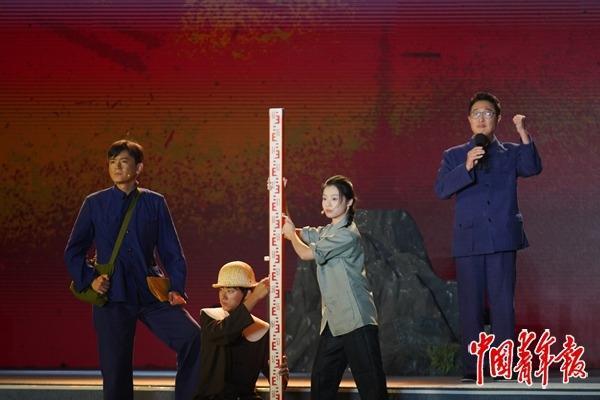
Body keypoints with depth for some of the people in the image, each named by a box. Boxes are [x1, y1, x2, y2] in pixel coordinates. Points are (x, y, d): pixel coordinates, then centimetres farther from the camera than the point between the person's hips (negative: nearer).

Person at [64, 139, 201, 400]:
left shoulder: (154, 203, 5)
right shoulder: (95, 203, 5)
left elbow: (171, 250, 6)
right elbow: (73, 251, 10)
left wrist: (176, 288, -4)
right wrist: (88, 279, -4)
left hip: (151, 292, 0)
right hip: (112, 298, 0)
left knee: (192, 337, -19)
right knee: (115, 369, 0)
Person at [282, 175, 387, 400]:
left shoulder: (347, 234, -12)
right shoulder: (325, 232, 15)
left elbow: (306, 253, -7)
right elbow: (288, 228, 20)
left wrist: (292, 235, 12)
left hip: (356, 320, -9)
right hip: (334, 321, 9)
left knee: (370, 382, -9)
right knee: (321, 381, 9)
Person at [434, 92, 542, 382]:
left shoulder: (511, 153, 11)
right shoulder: (454, 156, 11)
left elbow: (533, 168, -9)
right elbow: (441, 189, -3)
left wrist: (523, 134, -22)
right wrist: (466, 167, -19)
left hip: (503, 238, 0)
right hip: (468, 239, 1)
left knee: (503, 303, -3)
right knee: (470, 306, 1)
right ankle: (471, 370, 4)